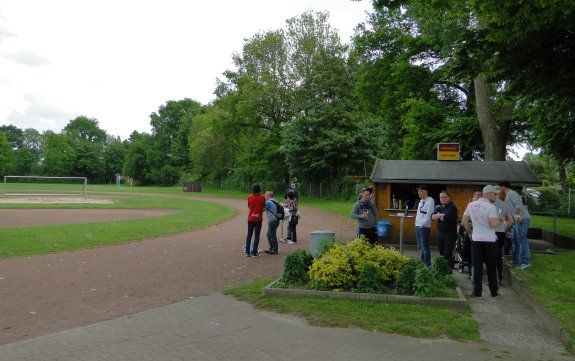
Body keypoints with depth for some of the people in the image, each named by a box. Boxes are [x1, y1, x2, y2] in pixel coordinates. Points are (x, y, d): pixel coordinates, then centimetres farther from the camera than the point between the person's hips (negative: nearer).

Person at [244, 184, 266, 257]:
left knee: (249, 235, 11)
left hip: (250, 219, 1)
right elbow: (263, 207, 0)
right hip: (259, 219, -1)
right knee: (257, 236, 5)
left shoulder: (249, 197, -5)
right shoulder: (262, 198, -8)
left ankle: (247, 252, 9)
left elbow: (249, 207, 5)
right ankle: (254, 252, 3)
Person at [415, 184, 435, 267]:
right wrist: (417, 223, 13)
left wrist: (423, 224, -18)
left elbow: (429, 214, -18)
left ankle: (427, 264, 0)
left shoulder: (430, 201, -12)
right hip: (418, 226, 9)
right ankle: (423, 261, 27)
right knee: (420, 246, 16)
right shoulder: (421, 200, 16)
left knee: (425, 247, -6)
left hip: (424, 227, -9)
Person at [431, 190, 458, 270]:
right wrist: (441, 215, -14)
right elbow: (432, 217, 1)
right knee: (442, 254, 12)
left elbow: (446, 218, -23)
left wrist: (438, 216, -3)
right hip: (440, 234, 7)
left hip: (450, 234, -7)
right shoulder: (439, 207, 15)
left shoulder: (452, 207, -9)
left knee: (448, 254, -10)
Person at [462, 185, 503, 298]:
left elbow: (464, 222, 6)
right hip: (490, 240, -3)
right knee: (491, 267, 8)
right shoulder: (491, 207, -13)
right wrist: (499, 220, -2)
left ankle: (477, 292, 7)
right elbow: (494, 224, -23)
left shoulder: (471, 205, 3)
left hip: (476, 239, 3)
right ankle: (494, 292, 16)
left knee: (477, 267, 6)